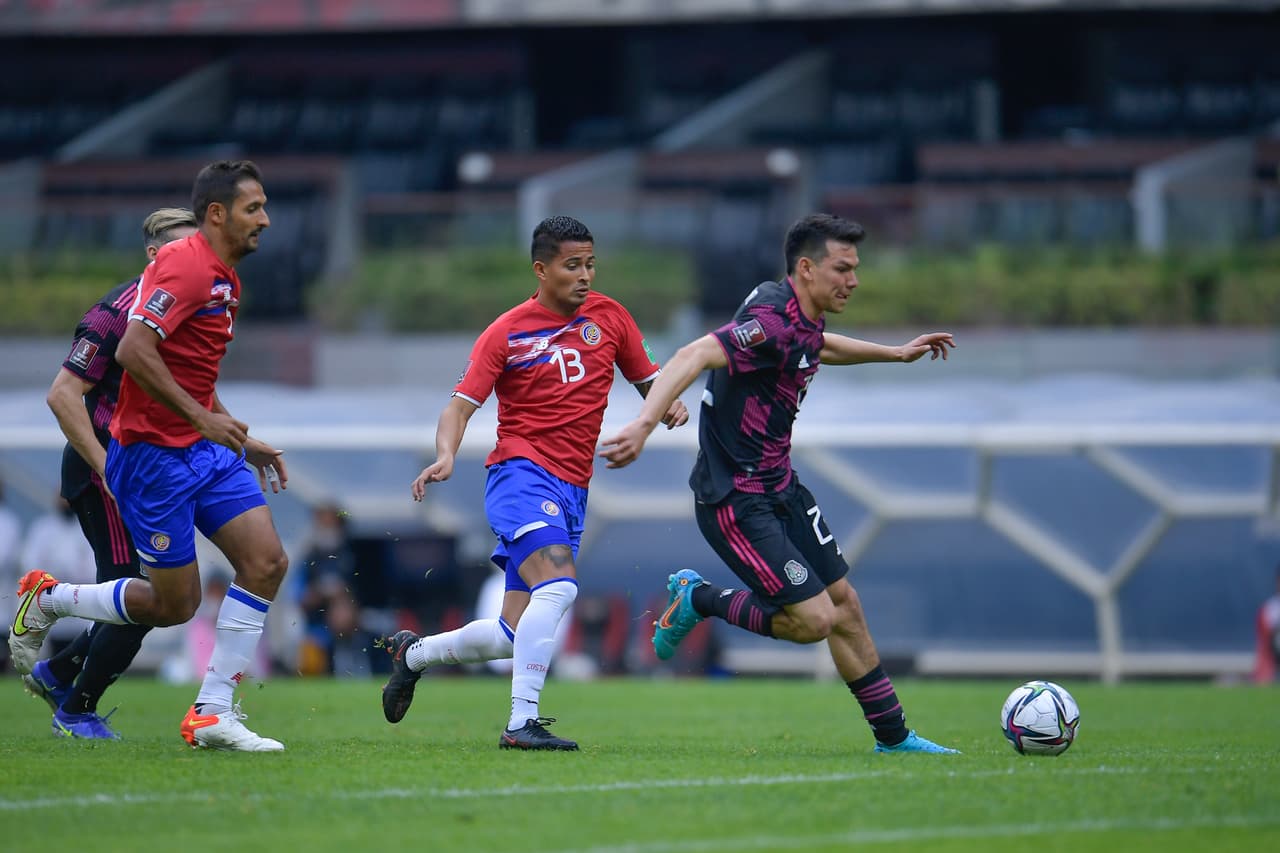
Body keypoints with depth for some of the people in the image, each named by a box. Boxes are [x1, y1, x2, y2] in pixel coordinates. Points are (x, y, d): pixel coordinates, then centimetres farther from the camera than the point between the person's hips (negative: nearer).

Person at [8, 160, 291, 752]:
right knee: (174, 604, -2)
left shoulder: (223, 278, 15)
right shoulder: (185, 266, -18)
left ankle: (213, 714, -2)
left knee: (266, 562, -6)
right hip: (153, 454, -9)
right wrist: (202, 418, -27)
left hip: (202, 448, 9)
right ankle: (46, 599, 20)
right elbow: (133, 351, -29)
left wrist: (244, 442, 21)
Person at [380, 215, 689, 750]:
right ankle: (522, 722, -28)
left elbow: (649, 382, 19)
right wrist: (445, 457, -25)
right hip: (521, 474, -5)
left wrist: (669, 406, -5)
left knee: (514, 635, 5)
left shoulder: (609, 318, 9)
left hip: (572, 490, 5)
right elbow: (460, 407, -5)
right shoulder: (507, 333, -3)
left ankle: (412, 653, 31)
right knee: (558, 585, -30)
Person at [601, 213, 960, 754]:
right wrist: (644, 424, -52)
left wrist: (896, 353, 40)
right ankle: (699, 600, 9)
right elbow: (694, 356, -39)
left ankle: (893, 736, 21)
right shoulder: (772, 321, -25)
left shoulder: (802, 319, 6)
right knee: (815, 618, -12)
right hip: (735, 501, -10)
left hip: (779, 487, 10)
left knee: (844, 605, 12)